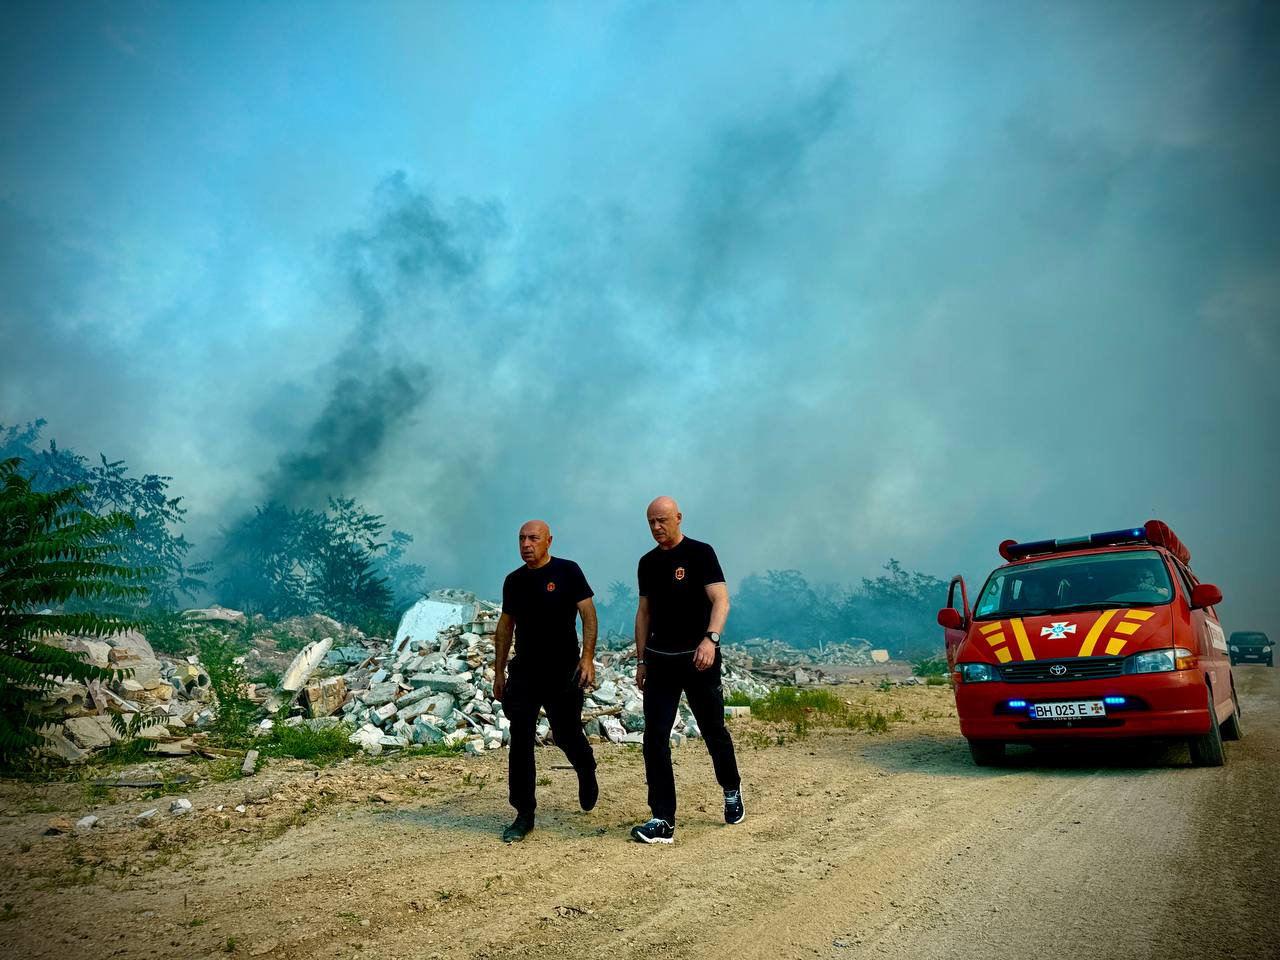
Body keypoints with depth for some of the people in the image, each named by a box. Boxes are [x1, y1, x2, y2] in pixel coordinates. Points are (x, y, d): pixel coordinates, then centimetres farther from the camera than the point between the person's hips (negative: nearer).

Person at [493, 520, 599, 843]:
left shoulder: (567, 571, -6)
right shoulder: (514, 580, 8)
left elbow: (588, 614, -8)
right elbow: (505, 626, 14)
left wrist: (588, 658, -18)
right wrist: (498, 672, 12)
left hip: (563, 671, -4)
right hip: (523, 672, 4)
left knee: (566, 734, 7)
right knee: (520, 741, -1)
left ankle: (587, 773, 40)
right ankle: (524, 814, 8)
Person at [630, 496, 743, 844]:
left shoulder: (700, 553, -6)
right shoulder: (648, 563, 10)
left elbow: (721, 600, -14)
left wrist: (710, 639, -30)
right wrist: (641, 660, 12)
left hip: (698, 658, -4)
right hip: (660, 658, 5)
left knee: (714, 731, 9)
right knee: (655, 739, -3)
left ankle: (732, 792, 35)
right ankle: (662, 821, 2)